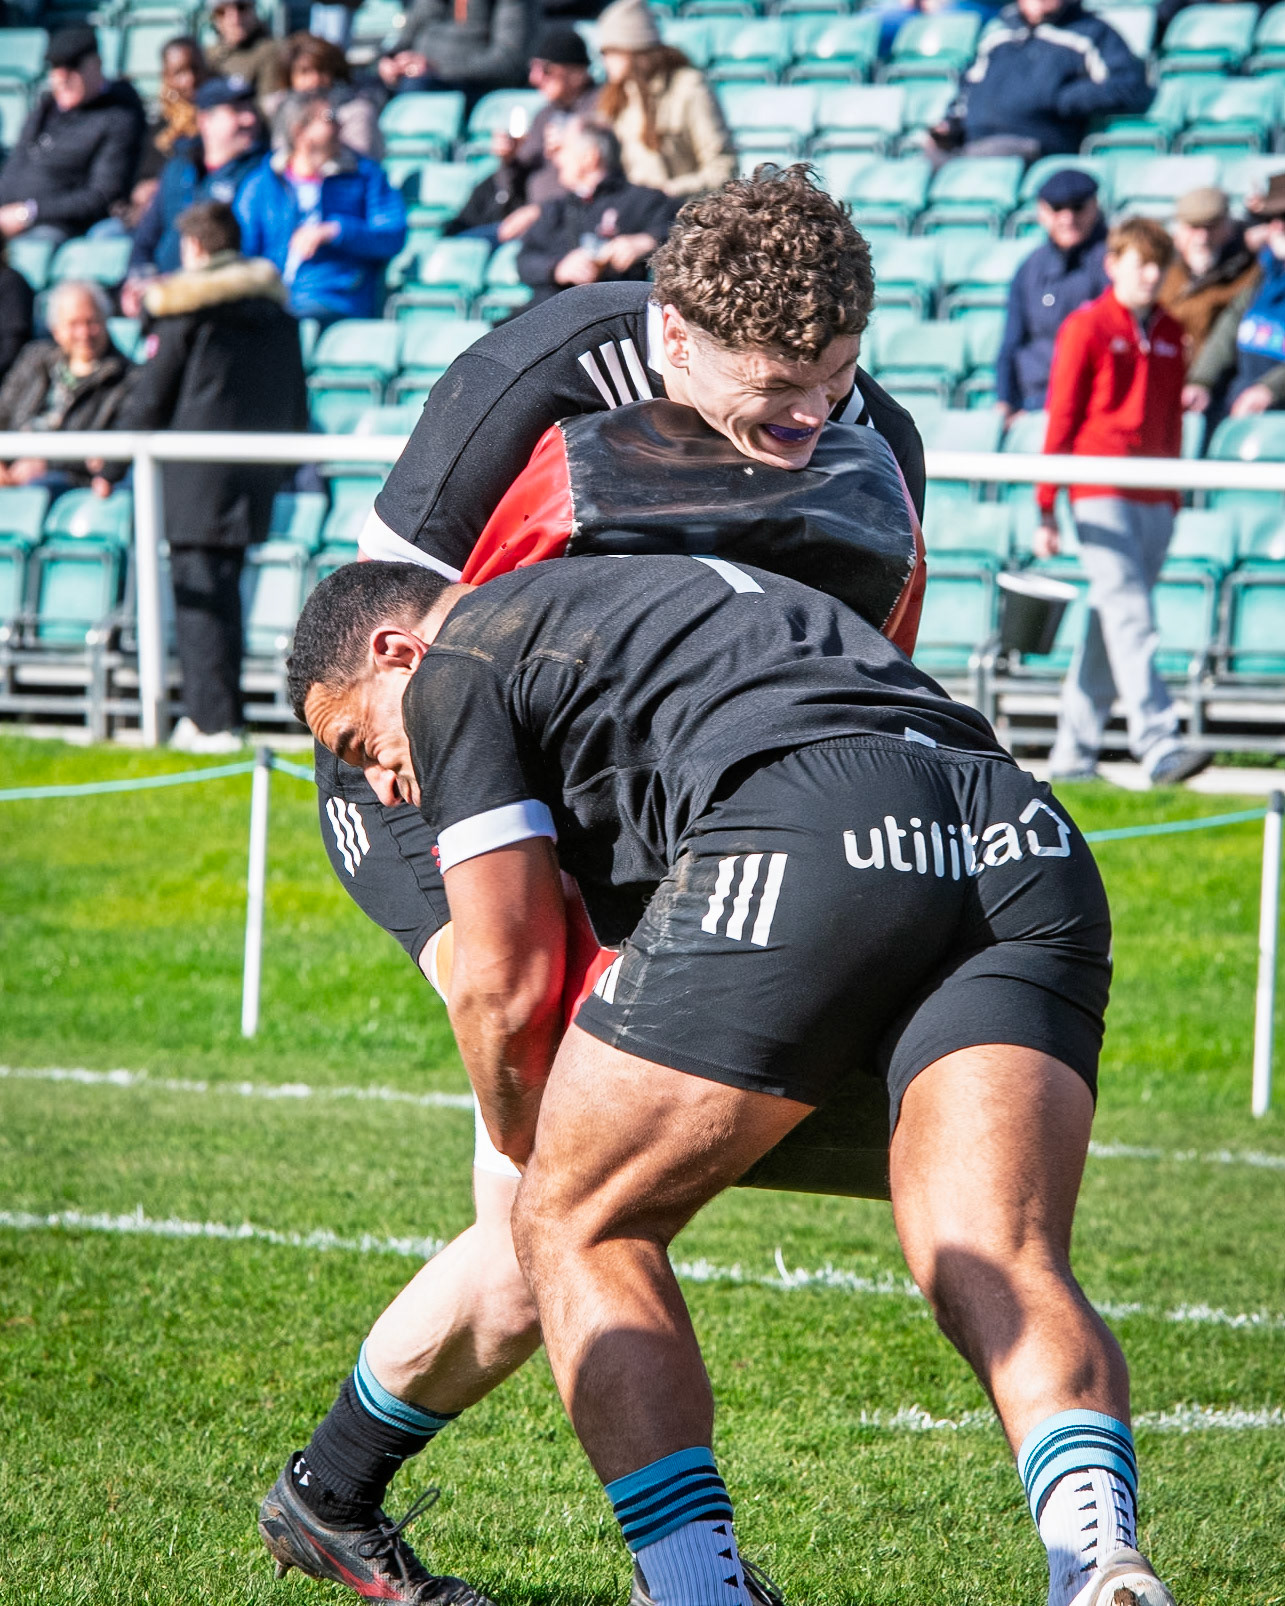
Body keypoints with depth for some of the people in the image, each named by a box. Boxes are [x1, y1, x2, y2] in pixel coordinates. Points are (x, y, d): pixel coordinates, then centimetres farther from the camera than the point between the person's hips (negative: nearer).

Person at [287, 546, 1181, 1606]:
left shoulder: (453, 672, 18)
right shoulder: (675, 589, 42)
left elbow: (508, 988, 13)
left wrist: (525, 1151, 33)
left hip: (802, 841, -6)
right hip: (1029, 838, 6)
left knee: (577, 1226, 11)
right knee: (1004, 1273, -2)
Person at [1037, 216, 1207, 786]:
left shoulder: (1170, 333, 14)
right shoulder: (1086, 328, -1)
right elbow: (1060, 418, -2)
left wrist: (1173, 496, 16)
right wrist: (1046, 510, -4)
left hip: (1154, 502, 6)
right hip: (1100, 496, -6)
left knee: (1110, 623, 8)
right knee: (1129, 615, -15)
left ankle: (1073, 753, 15)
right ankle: (1157, 744, -24)